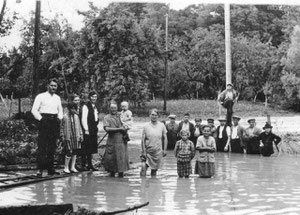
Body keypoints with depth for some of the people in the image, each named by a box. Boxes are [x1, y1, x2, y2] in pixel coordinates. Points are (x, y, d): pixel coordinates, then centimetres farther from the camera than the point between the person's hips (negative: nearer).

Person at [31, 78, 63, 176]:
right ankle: (40, 169, -10)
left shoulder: (57, 98, 16)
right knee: (42, 146, -10)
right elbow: (34, 110, -3)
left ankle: (50, 168, 10)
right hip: (44, 122, -5)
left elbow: (60, 110, 26)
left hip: (55, 123, 5)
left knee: (52, 147, 6)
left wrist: (59, 118, 10)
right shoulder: (41, 96, 0)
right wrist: (41, 119, -10)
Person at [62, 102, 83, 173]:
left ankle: (72, 167, 15)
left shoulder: (76, 116, 10)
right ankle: (66, 168, 2)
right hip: (69, 137, -5)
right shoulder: (65, 117, -3)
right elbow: (63, 128, -1)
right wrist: (64, 137, -4)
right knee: (69, 152, -8)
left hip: (76, 137, 5)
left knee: (75, 152, 7)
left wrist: (81, 135, 10)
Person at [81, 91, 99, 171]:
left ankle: (90, 164, 16)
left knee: (91, 148, 10)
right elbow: (84, 119, -13)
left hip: (94, 130, 8)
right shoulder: (86, 106, -8)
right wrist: (86, 129, -17)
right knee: (86, 148, -5)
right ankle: (83, 165, 2)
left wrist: (96, 128, 15)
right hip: (88, 130, -8)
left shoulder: (95, 107, 17)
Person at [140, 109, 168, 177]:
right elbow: (143, 140, -1)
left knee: (154, 169, 6)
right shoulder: (146, 126, -3)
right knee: (144, 167, -13)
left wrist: (164, 150, 3)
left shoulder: (162, 126, 0)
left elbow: (165, 138, 7)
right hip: (148, 151, -1)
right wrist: (143, 151, -5)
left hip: (158, 152, 1)